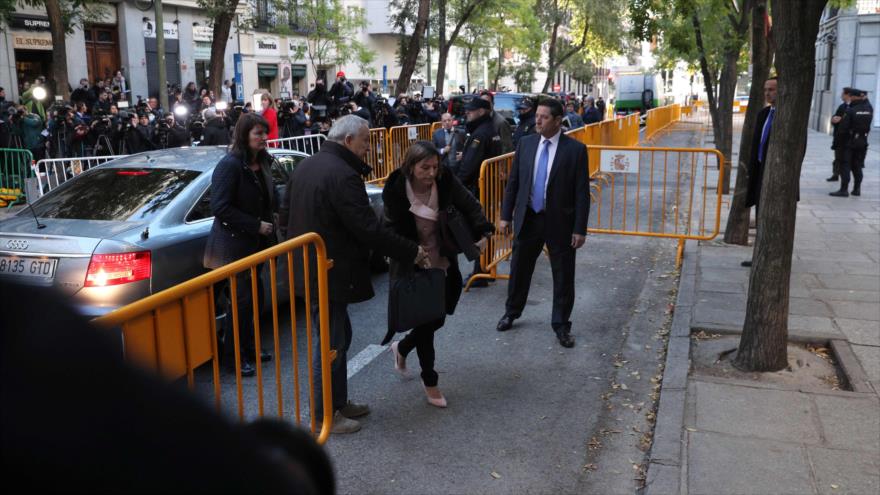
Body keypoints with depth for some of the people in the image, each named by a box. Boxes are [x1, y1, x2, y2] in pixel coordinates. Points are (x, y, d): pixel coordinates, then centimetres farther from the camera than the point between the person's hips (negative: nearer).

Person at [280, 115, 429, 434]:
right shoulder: (343, 175, -22)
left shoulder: (304, 167, 9)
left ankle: (338, 402, 31)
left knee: (338, 336, 20)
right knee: (331, 343, 3)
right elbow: (369, 229, -24)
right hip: (330, 274, -10)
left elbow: (285, 217, 15)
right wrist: (412, 252, -15)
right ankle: (325, 416, 15)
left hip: (308, 269, 10)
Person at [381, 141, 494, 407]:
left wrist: (483, 232, -21)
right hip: (413, 268, -4)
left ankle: (401, 348, 43)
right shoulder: (396, 190, -17)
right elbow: (393, 230, -10)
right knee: (427, 321, 1)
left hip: (444, 265, 4)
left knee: (437, 319, 13)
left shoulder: (446, 181, -12)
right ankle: (430, 383, 22)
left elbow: (470, 206, -6)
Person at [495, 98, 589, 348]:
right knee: (519, 268, 16)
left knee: (563, 276, 6)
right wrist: (506, 215, 4)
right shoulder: (526, 143, 2)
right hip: (527, 218, 3)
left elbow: (582, 192, -8)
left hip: (560, 222, -3)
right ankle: (511, 312, 37)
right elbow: (513, 182, 7)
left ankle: (561, 325, 22)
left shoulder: (575, 149, -9)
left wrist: (580, 229, -10)